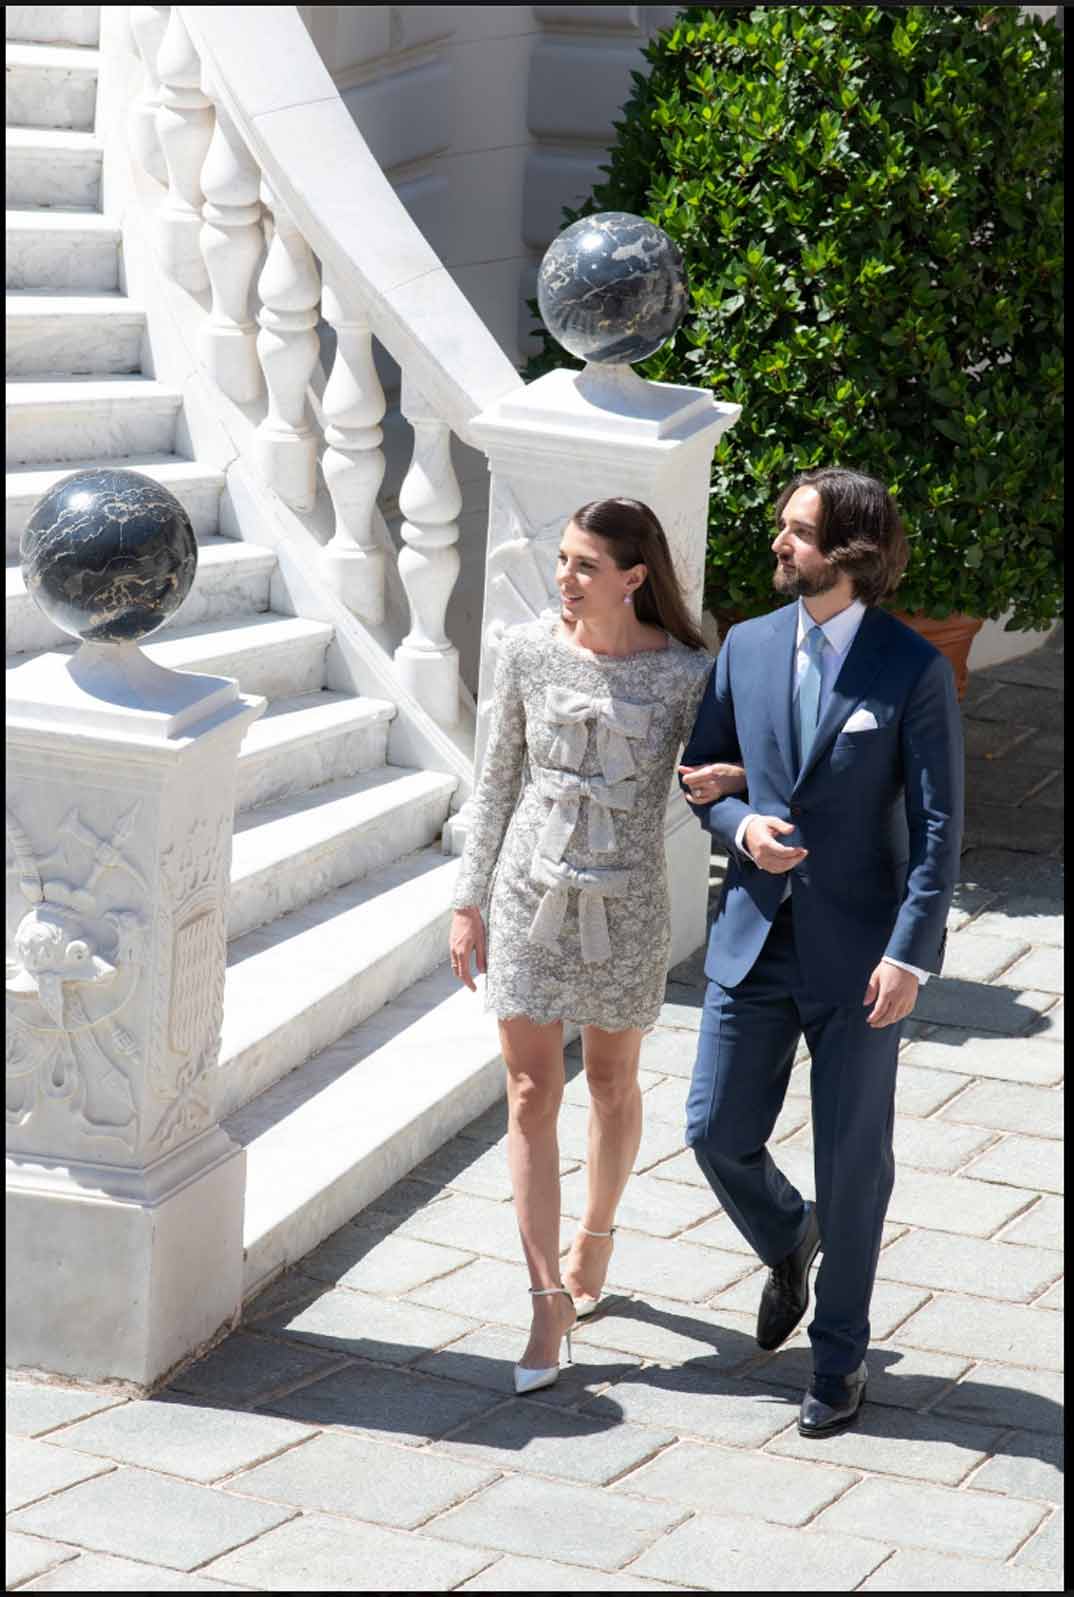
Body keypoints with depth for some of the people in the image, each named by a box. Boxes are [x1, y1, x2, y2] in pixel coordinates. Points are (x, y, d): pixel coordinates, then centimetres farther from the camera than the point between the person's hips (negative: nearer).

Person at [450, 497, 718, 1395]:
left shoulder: (686, 674, -10)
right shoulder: (529, 653, -5)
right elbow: (500, 780, 4)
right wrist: (470, 900, 6)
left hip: (624, 905, -1)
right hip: (531, 894, 1)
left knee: (612, 1084, 16)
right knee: (532, 1095, -3)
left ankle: (595, 1240, 41)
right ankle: (549, 1303, 0)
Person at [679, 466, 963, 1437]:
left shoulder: (914, 670, -9)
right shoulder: (747, 648, 4)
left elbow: (938, 824, -9)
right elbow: (700, 774, 13)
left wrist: (912, 953, -17)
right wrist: (740, 828, -9)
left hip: (859, 950, -4)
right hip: (755, 935, 4)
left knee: (853, 1158, 4)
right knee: (717, 1132, 6)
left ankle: (840, 1356, 20)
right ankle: (788, 1244, 38)